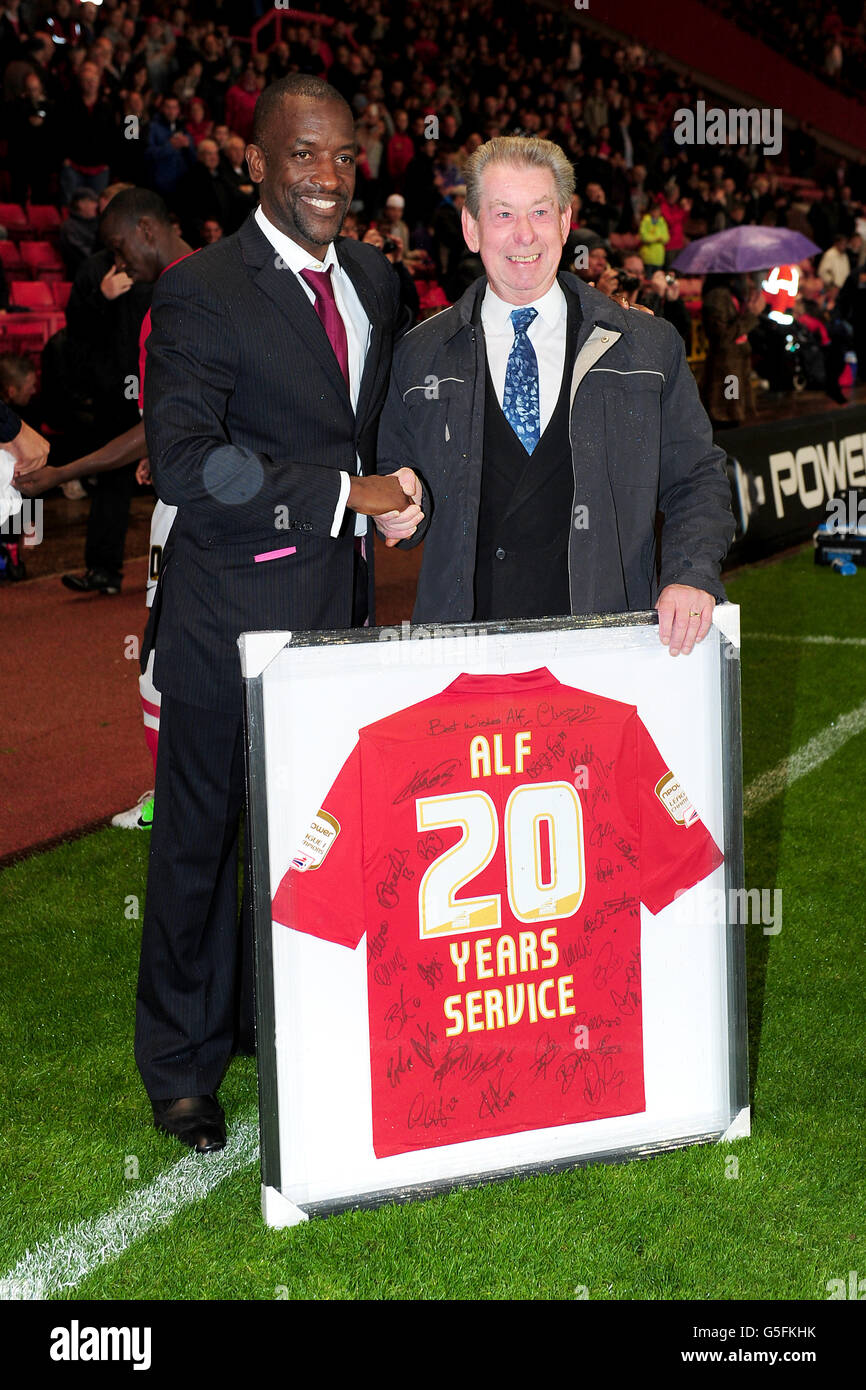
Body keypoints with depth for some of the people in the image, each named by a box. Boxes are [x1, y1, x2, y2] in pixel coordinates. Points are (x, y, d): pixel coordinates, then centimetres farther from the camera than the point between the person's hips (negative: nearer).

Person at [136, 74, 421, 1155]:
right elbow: (183, 461, -22)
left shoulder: (374, 280, 11)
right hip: (230, 614, -6)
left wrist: (386, 500, 5)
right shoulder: (202, 292, -12)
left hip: (337, 605, 6)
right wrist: (345, 492, -22)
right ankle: (184, 1064, 25)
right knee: (200, 836, 8)